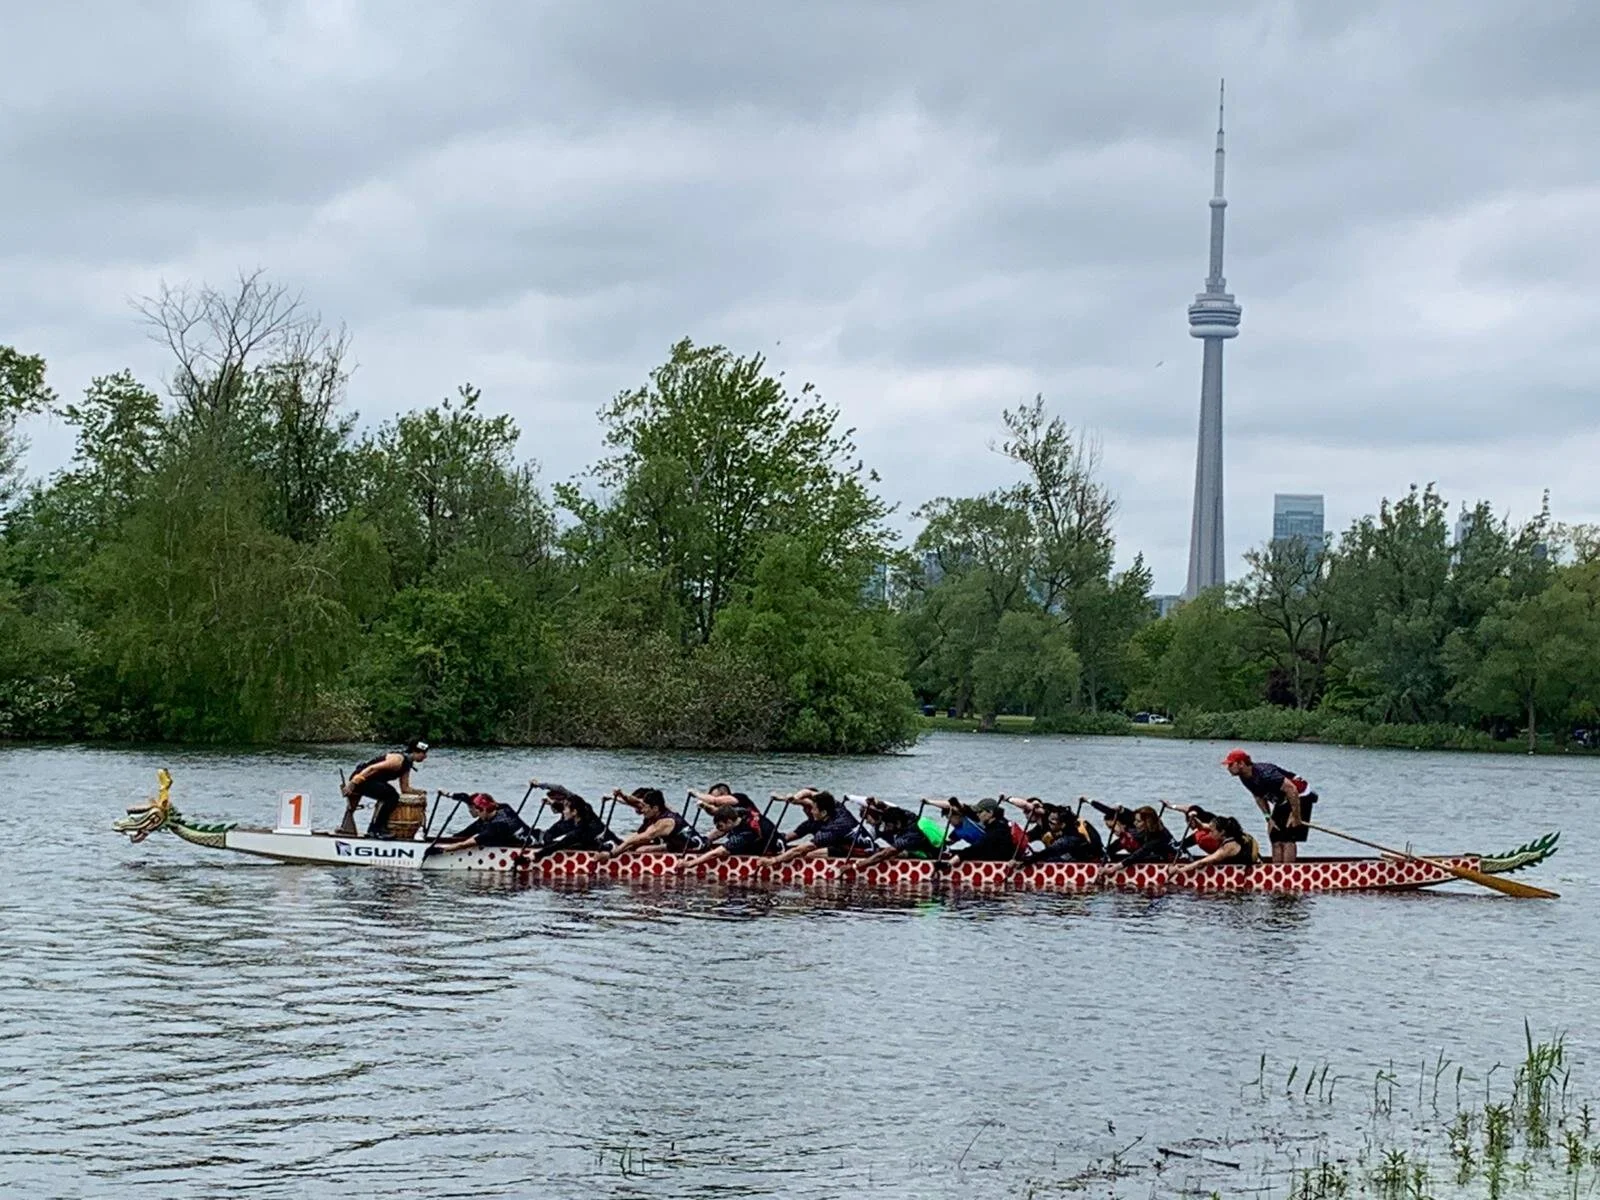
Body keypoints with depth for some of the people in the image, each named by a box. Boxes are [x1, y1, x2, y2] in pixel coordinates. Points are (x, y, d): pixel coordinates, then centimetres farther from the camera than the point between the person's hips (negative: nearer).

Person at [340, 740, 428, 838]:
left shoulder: (407, 765, 13)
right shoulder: (398, 759, -18)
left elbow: (405, 788, 17)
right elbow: (373, 768, -25)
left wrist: (418, 791, -2)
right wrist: (353, 783, -29)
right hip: (361, 779, -10)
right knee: (392, 795, -20)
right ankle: (375, 830, -16)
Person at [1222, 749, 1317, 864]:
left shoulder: (1264, 773, -31)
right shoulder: (1244, 778, -3)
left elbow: (1291, 789, -32)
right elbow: (1259, 798, 11)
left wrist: (1295, 815, -27)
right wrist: (1269, 818, 1)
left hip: (1299, 797, -9)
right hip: (1282, 802, 9)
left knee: (1288, 839, -15)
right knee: (1276, 840, 3)